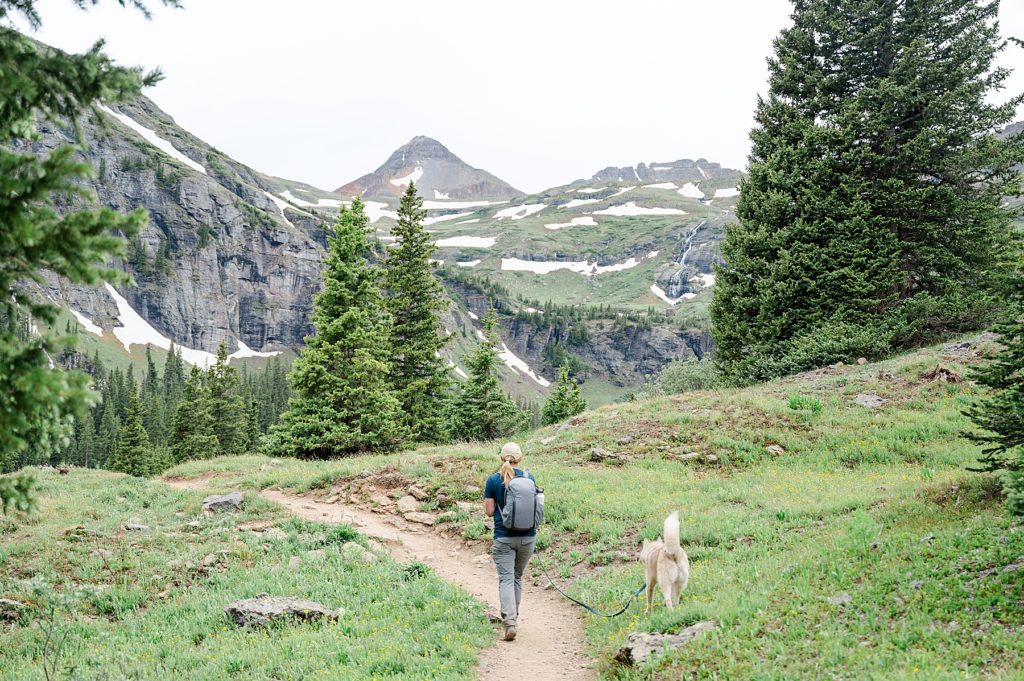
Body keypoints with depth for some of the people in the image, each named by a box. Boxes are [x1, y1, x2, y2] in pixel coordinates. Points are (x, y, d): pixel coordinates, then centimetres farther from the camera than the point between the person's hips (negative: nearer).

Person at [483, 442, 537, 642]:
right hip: (527, 536, 2)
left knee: (506, 579, -3)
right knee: (517, 577, 18)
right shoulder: (529, 477, -2)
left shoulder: (493, 480, -6)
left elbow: (489, 511, -4)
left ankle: (509, 622, -19)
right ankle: (513, 617, 28)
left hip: (504, 537, -2)